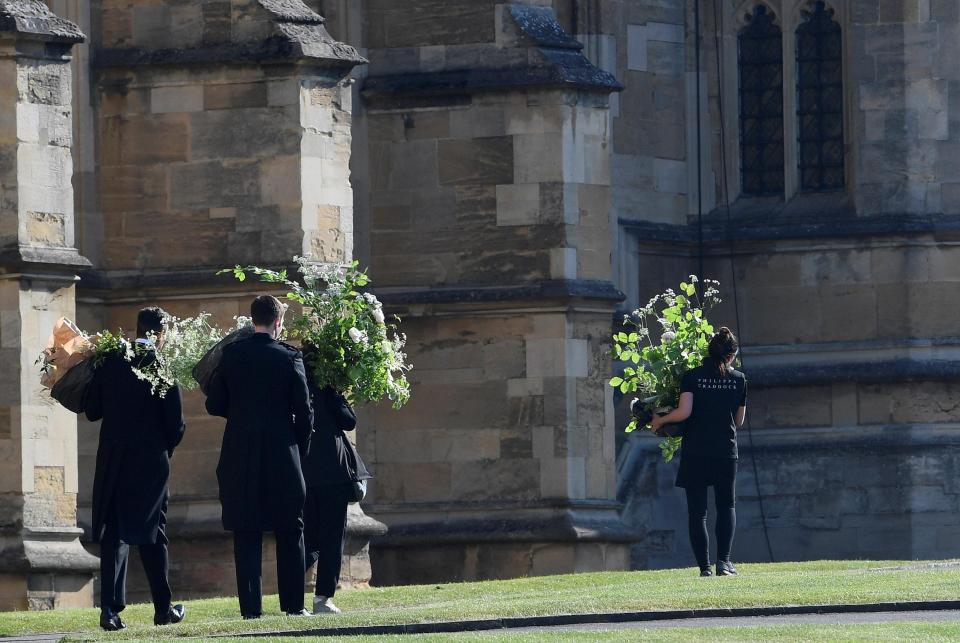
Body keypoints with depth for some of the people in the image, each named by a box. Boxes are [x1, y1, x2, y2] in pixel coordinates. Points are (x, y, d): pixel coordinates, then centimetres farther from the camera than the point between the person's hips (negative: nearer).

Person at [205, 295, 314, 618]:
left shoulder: (231, 355, -1)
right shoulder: (290, 358, -5)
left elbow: (214, 404, 3)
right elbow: (304, 412, -4)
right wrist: (300, 449, 11)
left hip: (240, 458, 1)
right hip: (282, 457, -1)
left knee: (246, 534, 4)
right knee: (289, 532, 8)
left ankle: (251, 606, -1)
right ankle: (293, 603, 7)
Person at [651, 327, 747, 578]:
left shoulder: (693, 376, -4)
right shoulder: (738, 380, 2)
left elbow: (684, 412, -15)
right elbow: (739, 420, 10)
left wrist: (660, 421, 2)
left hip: (695, 451, -1)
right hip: (726, 451, 1)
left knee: (697, 511, 5)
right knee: (727, 506, 14)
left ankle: (704, 566, 1)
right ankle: (724, 560, -2)